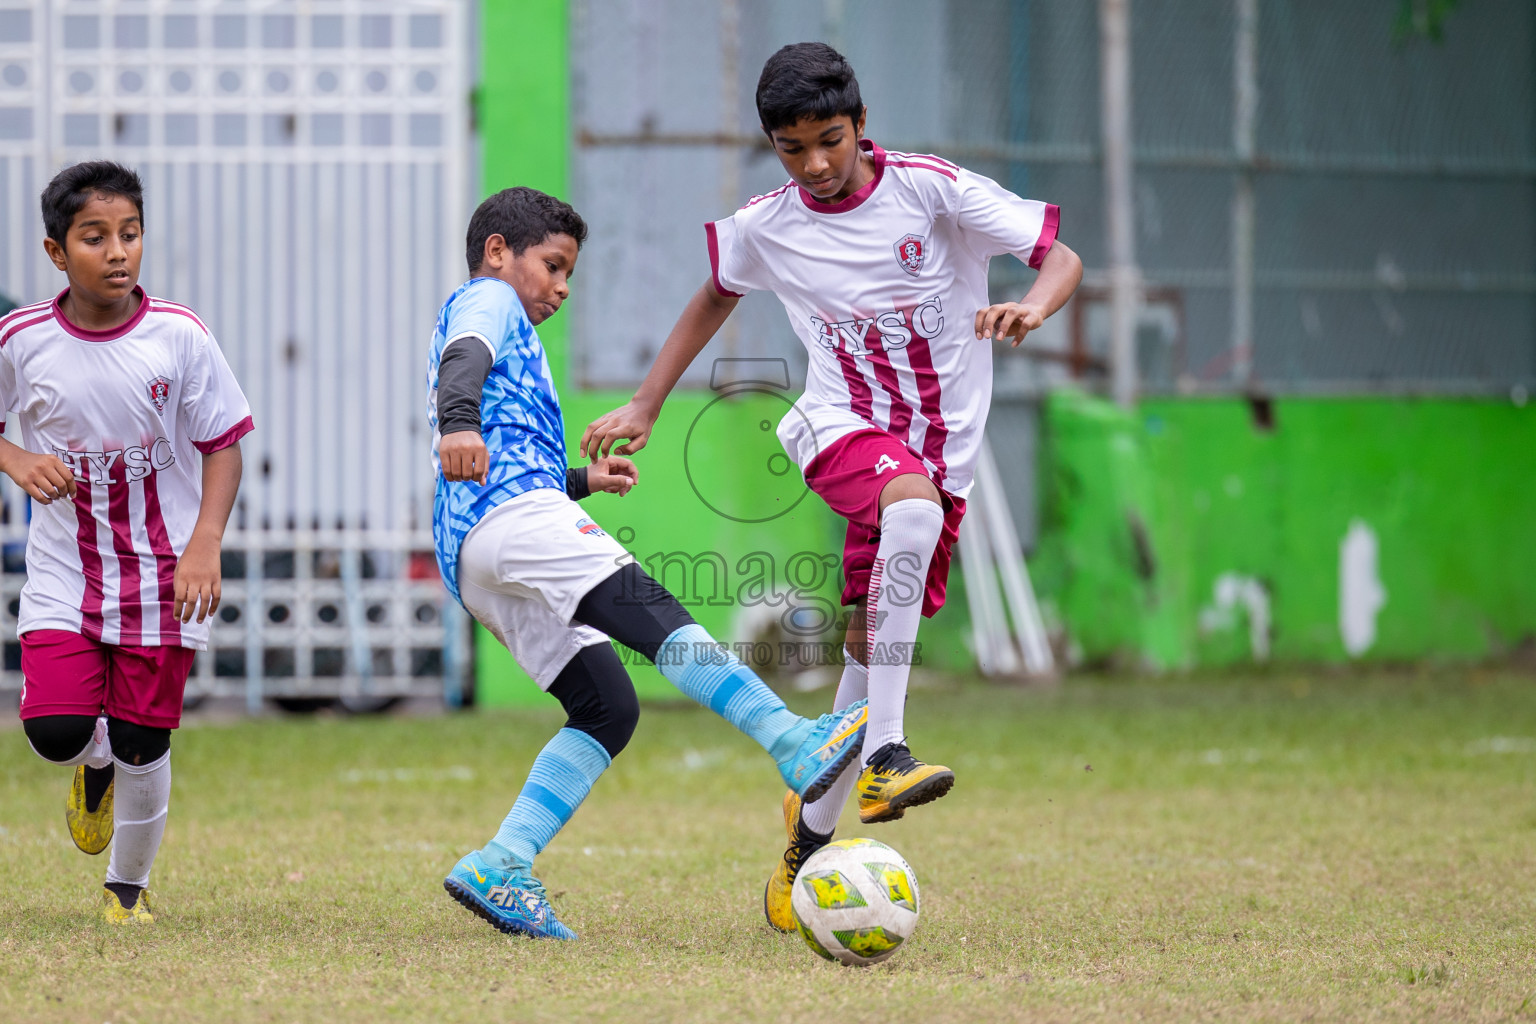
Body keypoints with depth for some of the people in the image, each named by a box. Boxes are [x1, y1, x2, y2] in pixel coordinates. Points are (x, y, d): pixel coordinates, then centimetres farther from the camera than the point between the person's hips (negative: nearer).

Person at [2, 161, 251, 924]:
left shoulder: (179, 337, -10)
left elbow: (224, 444, -2)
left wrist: (205, 546, -14)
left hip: (161, 574, 0)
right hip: (63, 573, 1)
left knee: (143, 745, 1)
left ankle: (129, 884, 26)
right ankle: (94, 763, 23)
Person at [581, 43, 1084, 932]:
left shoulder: (930, 189, -10)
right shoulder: (765, 227, -2)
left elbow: (1062, 259, -10)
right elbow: (716, 297, 20)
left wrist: (1031, 309, -32)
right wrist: (645, 408, 20)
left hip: (942, 442, 1)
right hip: (843, 424, -1)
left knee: (873, 637, -1)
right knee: (913, 510, -36)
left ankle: (813, 831, 20)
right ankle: (884, 756, -43)